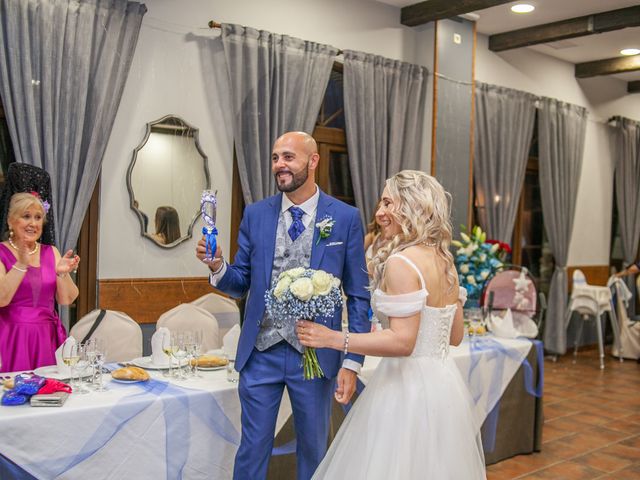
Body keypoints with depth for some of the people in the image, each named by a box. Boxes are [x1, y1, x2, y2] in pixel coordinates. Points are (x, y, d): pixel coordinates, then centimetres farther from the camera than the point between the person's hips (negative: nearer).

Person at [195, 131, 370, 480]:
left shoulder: (346, 218, -4)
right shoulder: (255, 214, 3)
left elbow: (358, 297, -3)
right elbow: (240, 283, 7)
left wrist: (352, 362, -7)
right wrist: (218, 266, -15)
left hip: (315, 355, -1)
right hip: (260, 353, 2)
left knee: (313, 451, 16)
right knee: (252, 450, 12)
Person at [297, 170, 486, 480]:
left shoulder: (401, 263, -17)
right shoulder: (445, 261, 8)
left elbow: (403, 342, -22)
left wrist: (333, 339, -18)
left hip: (409, 386, -9)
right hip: (443, 383, 9)